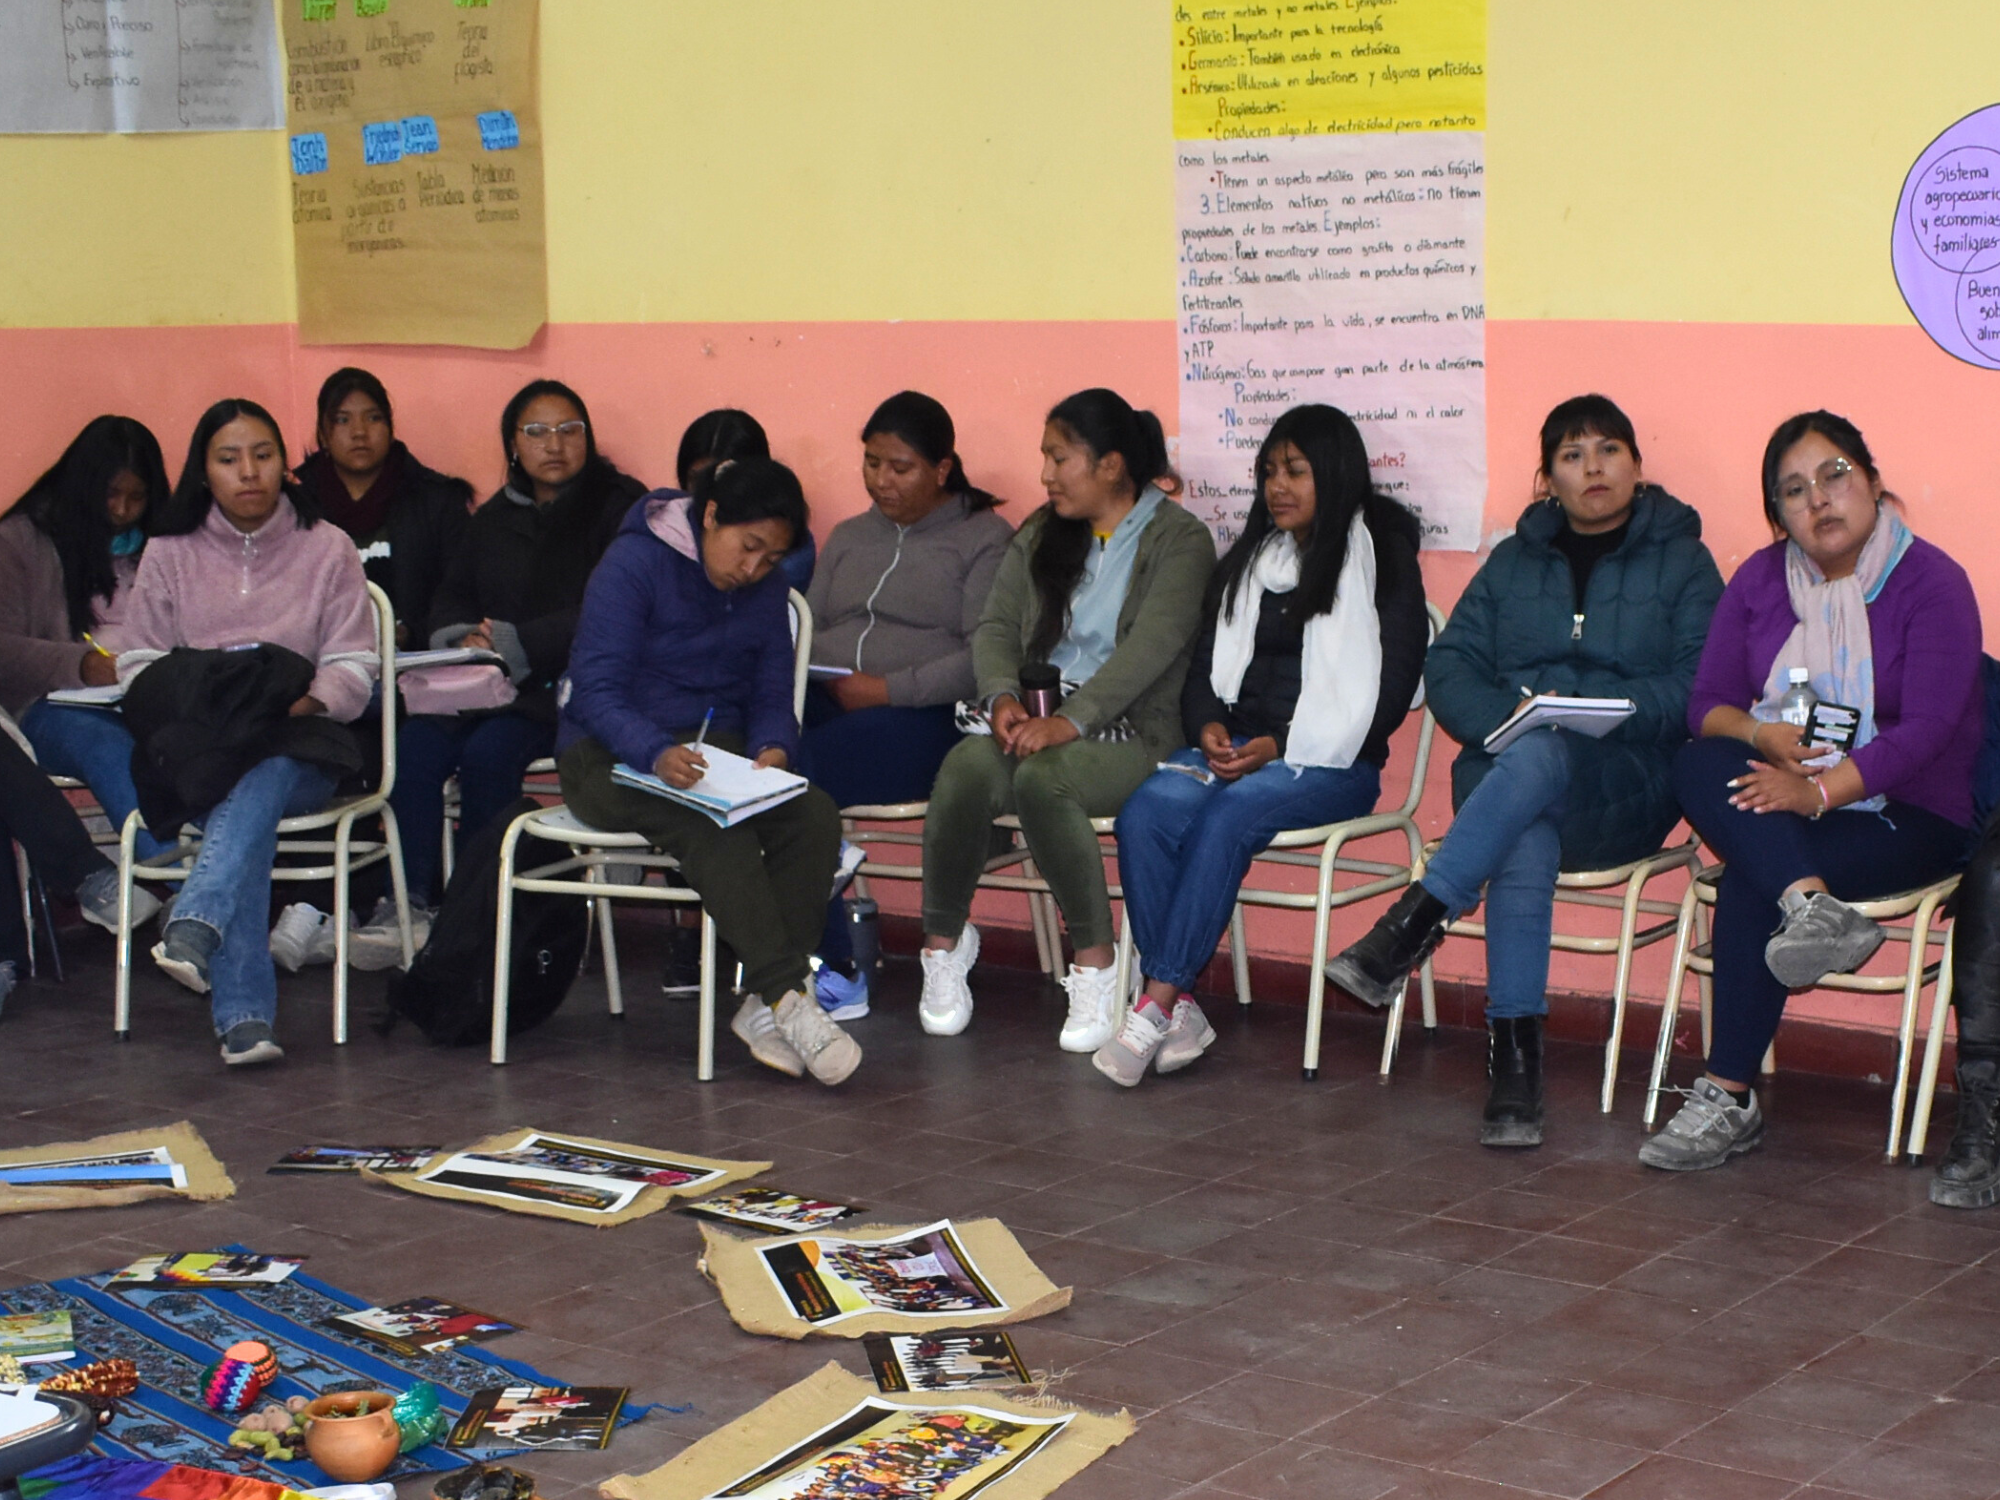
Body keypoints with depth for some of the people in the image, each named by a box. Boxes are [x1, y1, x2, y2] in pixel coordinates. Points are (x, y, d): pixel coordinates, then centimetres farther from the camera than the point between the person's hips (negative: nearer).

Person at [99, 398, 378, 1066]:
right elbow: (137, 662, 9)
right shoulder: (170, 553, 13)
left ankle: (194, 928, -56)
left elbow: (353, 669, 1)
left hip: (299, 749, 0)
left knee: (260, 775, -38)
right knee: (240, 787, -36)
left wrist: (297, 702, -20)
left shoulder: (328, 549, 9)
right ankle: (244, 1016, -45)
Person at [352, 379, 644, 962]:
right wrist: (463, 637, -5)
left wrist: (515, 643, -15)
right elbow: (450, 600, 20)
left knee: (488, 750, -31)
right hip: (492, 687, 6)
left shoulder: (620, 506, 1)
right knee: (416, 741, -24)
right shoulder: (494, 519, 22)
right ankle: (410, 905, -22)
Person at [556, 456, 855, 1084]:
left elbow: (771, 698, 10)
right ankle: (787, 997, -39)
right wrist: (657, 754, -35)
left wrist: (772, 750, -15)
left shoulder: (767, 589, 9)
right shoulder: (634, 562, -10)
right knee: (717, 827, -37)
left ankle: (762, 1004, -27)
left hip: (717, 749, 6)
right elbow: (596, 691, -16)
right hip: (610, 755, -5)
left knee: (815, 814, -26)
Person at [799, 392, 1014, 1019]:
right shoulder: (847, 538, 27)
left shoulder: (984, 539, 6)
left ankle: (832, 973, -21)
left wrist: (888, 688, -14)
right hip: (825, 706, 6)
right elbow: (808, 629, 19)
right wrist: (828, 680, -4)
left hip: (922, 717, -6)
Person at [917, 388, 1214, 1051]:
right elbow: (996, 626, 12)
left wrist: (1070, 721, -26)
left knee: (1043, 776, -37)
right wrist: (1003, 698, -10)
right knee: (968, 765, -29)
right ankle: (944, 940, -10)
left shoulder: (1179, 541, -1)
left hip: (1130, 730, -5)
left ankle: (1095, 963, -23)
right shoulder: (1041, 534, 20)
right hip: (1037, 717, 5)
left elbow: (1151, 647, -15)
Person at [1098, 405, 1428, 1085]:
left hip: (1330, 762, -5)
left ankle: (1158, 1003, -33)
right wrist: (1208, 726, -4)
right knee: (1147, 810, -27)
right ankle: (1177, 1010, -29)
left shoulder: (1383, 559, 2)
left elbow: (1388, 688, -6)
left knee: (1230, 813, -35)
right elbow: (1204, 666, 20)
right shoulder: (1246, 560, 21)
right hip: (1234, 747, 5)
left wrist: (1279, 747, -14)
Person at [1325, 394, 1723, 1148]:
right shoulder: (1515, 561, 21)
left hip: (1626, 785, -2)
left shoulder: (1681, 562, 10)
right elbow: (1449, 665, 11)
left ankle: (1413, 926, -43)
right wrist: (1504, 719, -11)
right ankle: (1513, 1059, -41)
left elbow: (1698, 688, -4)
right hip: (1506, 768, 2)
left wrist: (1576, 707, -16)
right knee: (1523, 841, -35)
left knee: (1539, 757, -38)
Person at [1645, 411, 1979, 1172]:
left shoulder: (1931, 583, -7)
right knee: (1699, 767, -29)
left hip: (1906, 815, -5)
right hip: (1784, 804, 5)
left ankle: (1729, 1097, -27)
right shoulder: (1760, 579, 9)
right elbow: (1708, 703, 5)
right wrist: (1763, 735, -19)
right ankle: (1813, 906, -46)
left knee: (1749, 880, -31)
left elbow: (1928, 729, -17)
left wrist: (1818, 791, -29)